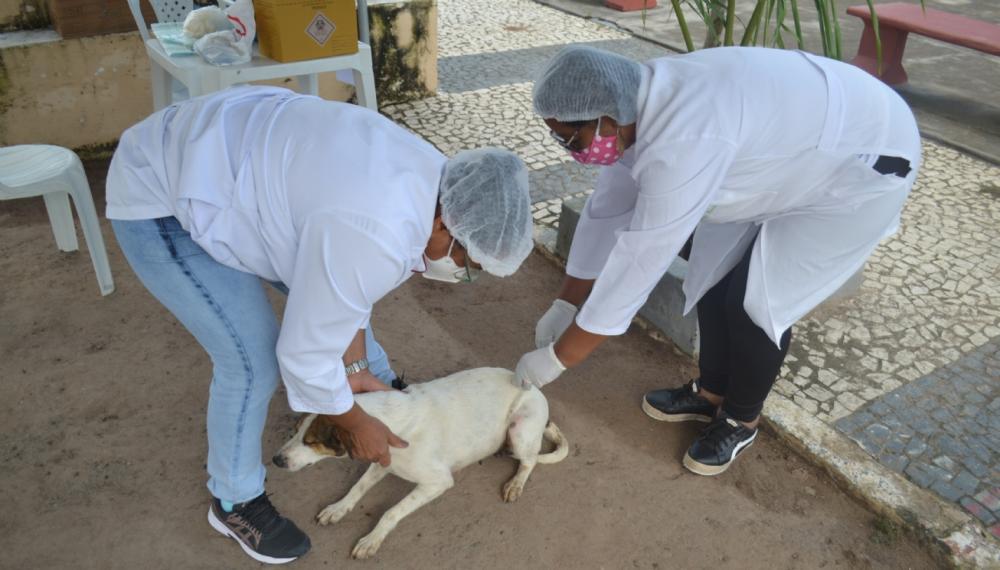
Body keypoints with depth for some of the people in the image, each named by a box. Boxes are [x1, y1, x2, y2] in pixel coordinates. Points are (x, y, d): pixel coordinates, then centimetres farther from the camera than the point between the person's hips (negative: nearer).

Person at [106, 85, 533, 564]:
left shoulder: (426, 178, -7)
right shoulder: (375, 236, -37)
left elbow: (341, 282, 5)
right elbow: (305, 353, -24)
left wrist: (357, 369, 6)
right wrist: (354, 425, -7)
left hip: (228, 163, 9)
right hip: (162, 196, -9)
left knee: (322, 295, 15)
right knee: (253, 361, -10)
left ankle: (387, 396, 40)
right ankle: (235, 502, 16)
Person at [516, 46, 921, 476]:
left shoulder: (683, 142, -39)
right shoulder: (635, 110, -10)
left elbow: (640, 261, -35)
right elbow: (605, 212, -2)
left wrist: (558, 357, -26)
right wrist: (565, 305, 2)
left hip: (862, 164, -8)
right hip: (794, 151, 8)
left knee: (755, 303, -8)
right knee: (714, 278, 7)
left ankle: (741, 420, 17)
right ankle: (711, 393, 28)